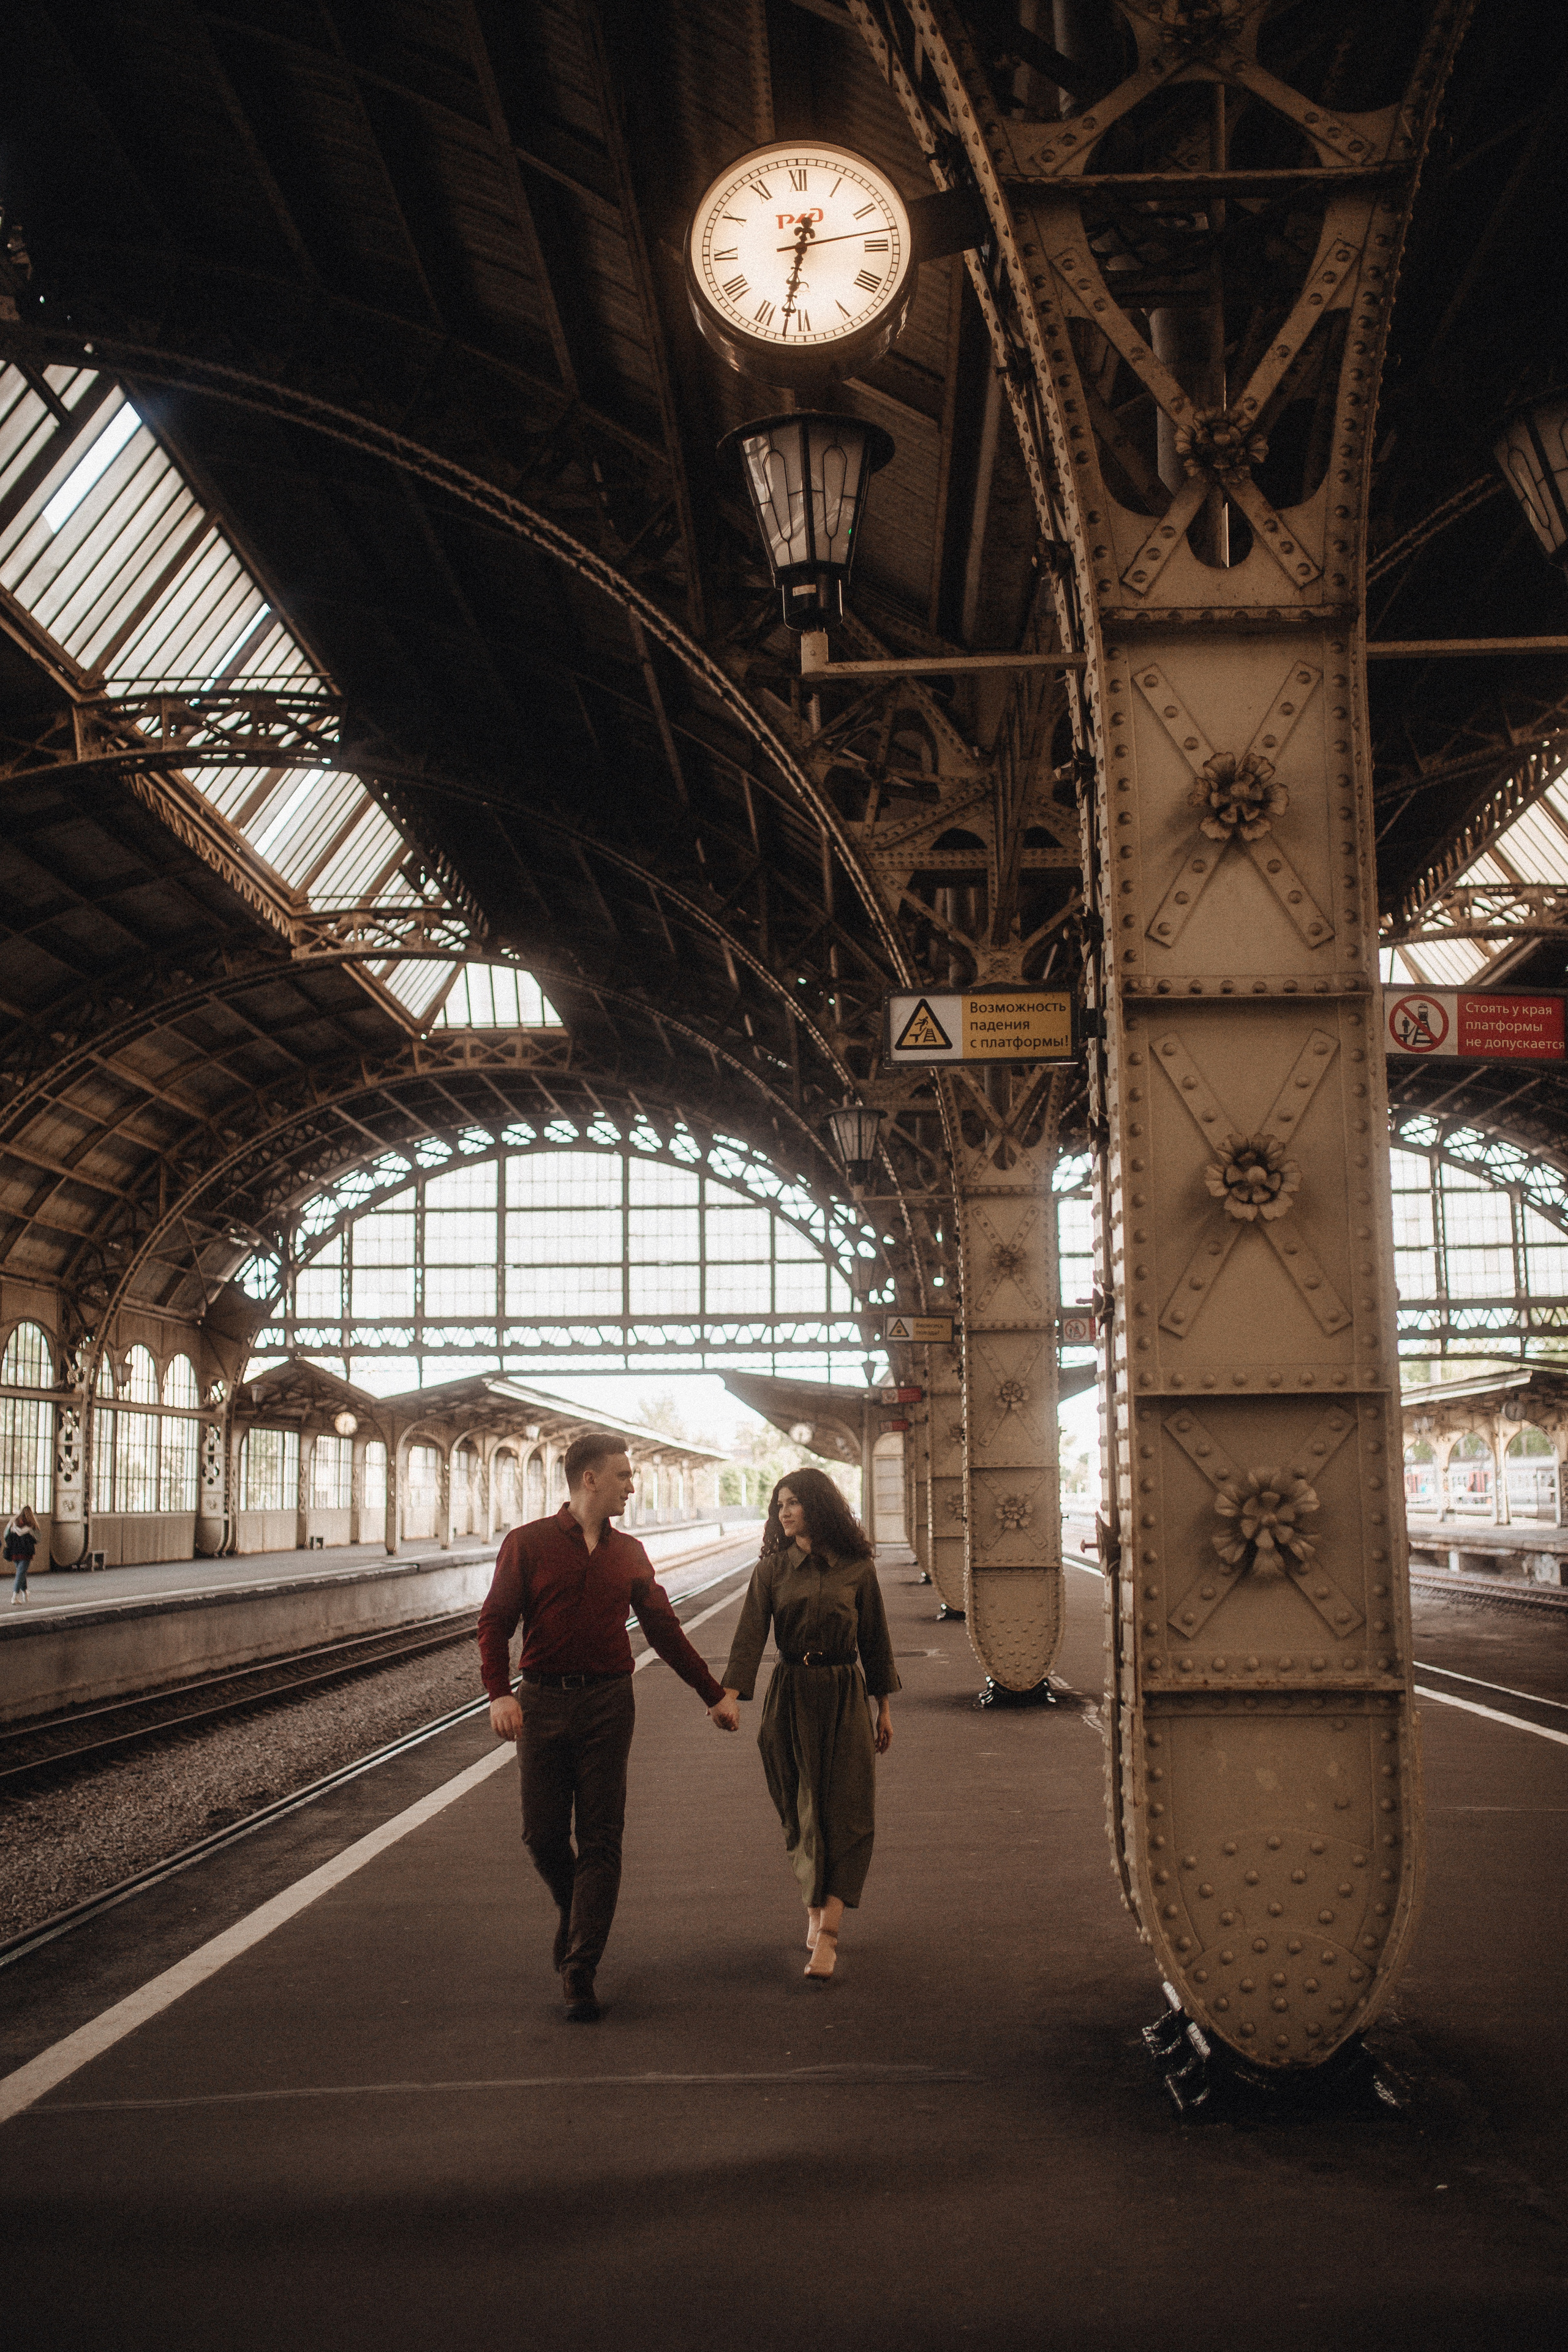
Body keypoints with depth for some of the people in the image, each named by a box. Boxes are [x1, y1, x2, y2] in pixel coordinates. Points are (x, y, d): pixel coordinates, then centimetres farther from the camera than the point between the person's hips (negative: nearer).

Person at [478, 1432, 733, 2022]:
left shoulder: (629, 1553, 11)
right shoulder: (528, 1543, 0)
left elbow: (664, 1629, 18)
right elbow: (494, 1622, -3)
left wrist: (712, 1694, 18)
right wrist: (499, 1693, -18)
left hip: (607, 1705, 2)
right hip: (542, 1702, -2)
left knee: (600, 1841, -2)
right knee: (543, 1835, 2)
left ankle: (580, 1971, 4)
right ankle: (575, 1912, 33)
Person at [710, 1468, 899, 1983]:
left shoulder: (857, 1568, -1)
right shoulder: (771, 1569, 1)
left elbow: (875, 1639, 6)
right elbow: (750, 1634, -9)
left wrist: (884, 1707, 9)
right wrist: (730, 1695, -22)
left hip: (845, 1698, -1)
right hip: (790, 1698, 1)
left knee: (845, 1813, -7)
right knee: (802, 1814, 8)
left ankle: (826, 1936, -7)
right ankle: (816, 1910, 26)